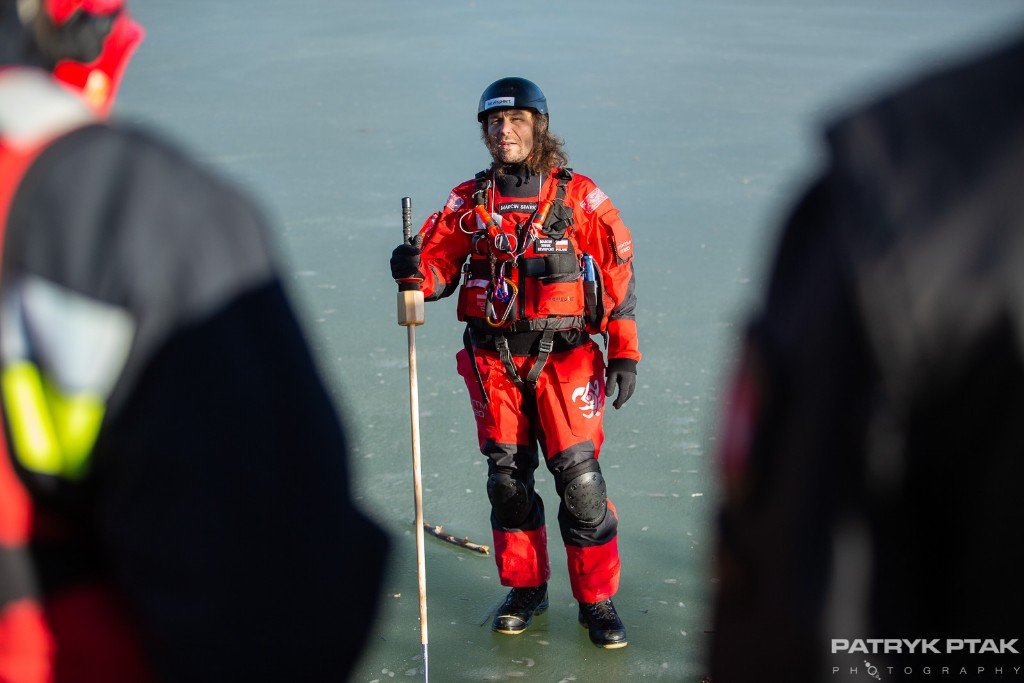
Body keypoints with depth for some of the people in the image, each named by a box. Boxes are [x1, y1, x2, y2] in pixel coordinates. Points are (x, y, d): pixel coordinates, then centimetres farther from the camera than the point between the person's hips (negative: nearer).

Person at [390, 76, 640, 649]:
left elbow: (618, 276, 0)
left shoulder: (579, 197, -1)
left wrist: (625, 353, -4)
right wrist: (414, 270, -19)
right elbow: (440, 268, 5)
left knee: (580, 479, -7)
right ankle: (526, 590, 26)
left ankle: (597, 600, 8)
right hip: (494, 360, 3)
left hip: (565, 358, -3)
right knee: (507, 478, 9)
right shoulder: (470, 202, 7)